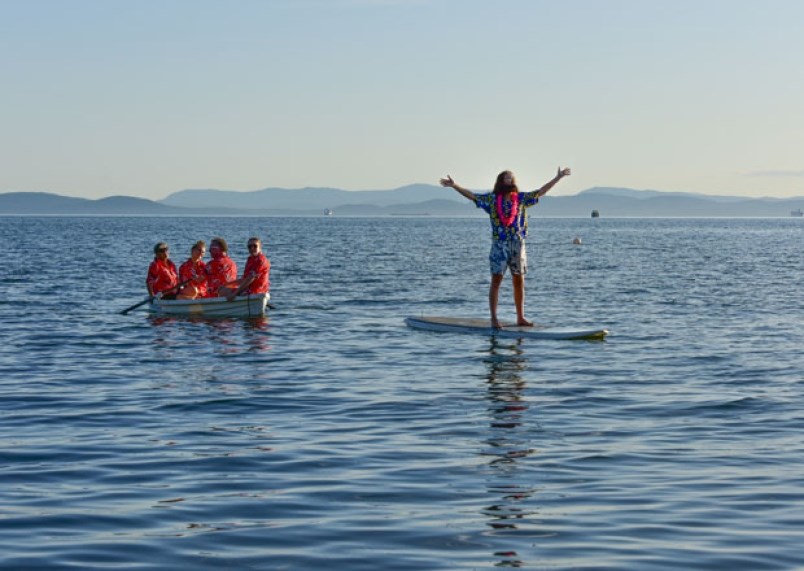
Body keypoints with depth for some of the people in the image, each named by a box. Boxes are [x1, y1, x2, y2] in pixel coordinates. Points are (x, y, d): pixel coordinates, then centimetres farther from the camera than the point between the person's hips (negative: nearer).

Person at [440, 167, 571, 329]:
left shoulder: (521, 198, 8)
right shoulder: (492, 199, -1)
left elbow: (540, 192, 14)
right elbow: (472, 196, -7)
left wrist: (558, 177, 14)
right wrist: (454, 185, -18)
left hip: (518, 244, 4)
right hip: (499, 244, -4)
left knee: (519, 281, 9)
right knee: (496, 281, -3)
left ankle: (521, 317, 17)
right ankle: (494, 318, -2)